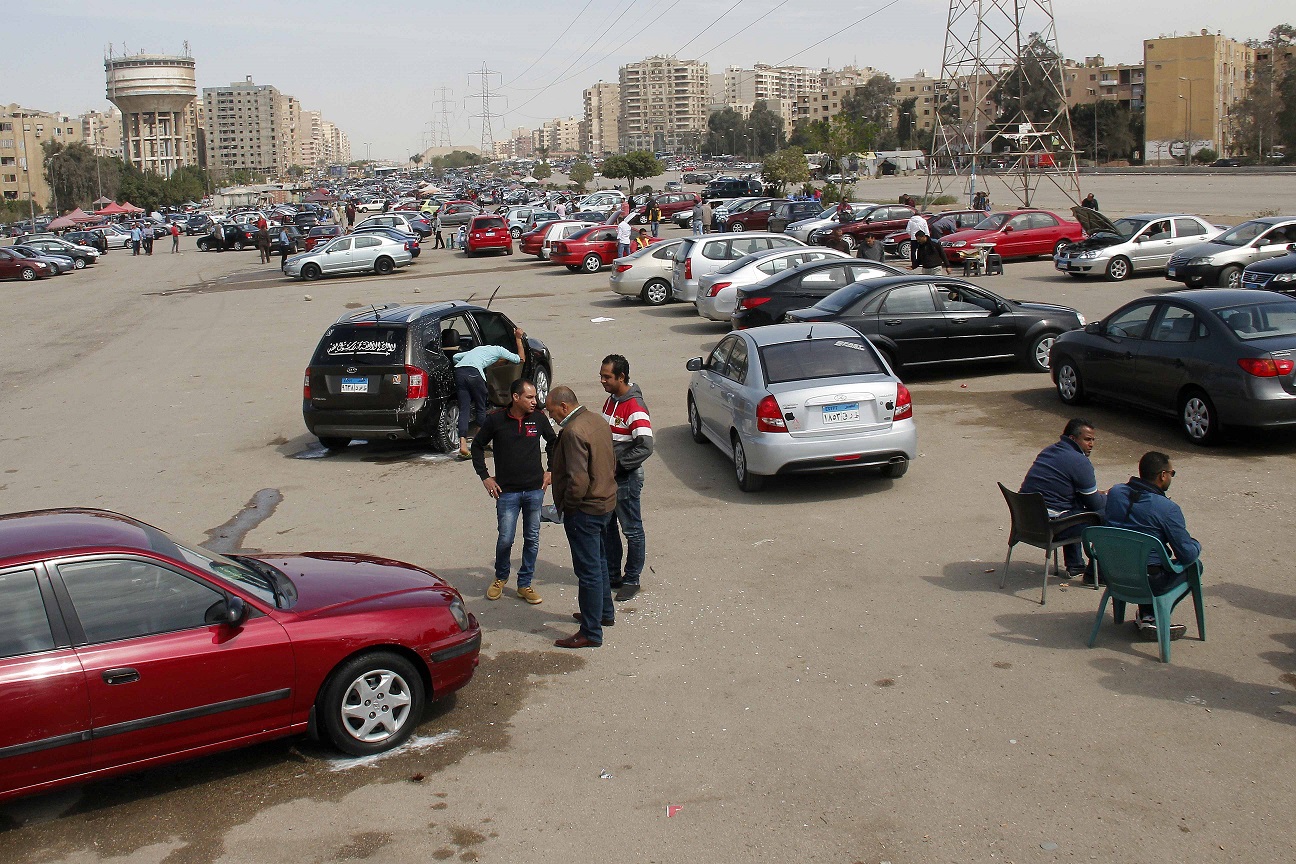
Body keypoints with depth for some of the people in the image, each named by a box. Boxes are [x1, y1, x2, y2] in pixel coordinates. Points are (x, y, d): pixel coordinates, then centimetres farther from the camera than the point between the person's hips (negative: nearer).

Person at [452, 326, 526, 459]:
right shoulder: (499, 350, 22)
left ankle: (463, 445, -15)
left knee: (464, 409, 0)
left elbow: (455, 357, 32)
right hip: (474, 372, -5)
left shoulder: (480, 349, 38)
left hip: (458, 372, 5)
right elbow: (521, 359, 29)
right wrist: (518, 339, 37)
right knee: (481, 408, 15)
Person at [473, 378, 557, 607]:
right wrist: (485, 477, 2)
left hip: (535, 490, 2)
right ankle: (500, 578, 26)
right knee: (505, 539, -1)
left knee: (532, 539, 7)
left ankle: (524, 584, 21)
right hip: (507, 491, -2)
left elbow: (553, 441, 18)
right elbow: (477, 446, 7)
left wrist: (550, 470, 11)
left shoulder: (539, 418, 0)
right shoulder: (496, 420, -6)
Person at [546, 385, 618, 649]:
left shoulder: (573, 432, -23)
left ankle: (591, 632, 5)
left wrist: (565, 506, -14)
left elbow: (578, 479, -28)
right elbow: (612, 462, 16)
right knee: (598, 561, 25)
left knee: (588, 570, -2)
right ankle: (605, 613, 40)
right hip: (605, 502, 10)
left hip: (584, 509, -10)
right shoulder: (597, 420, 7)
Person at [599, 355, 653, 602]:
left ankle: (632, 580, 14)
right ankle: (612, 575, 28)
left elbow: (645, 447, -27)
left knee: (632, 530, 4)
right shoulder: (611, 400, 8)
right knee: (606, 527, 16)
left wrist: (617, 464, -23)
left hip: (626, 478, -9)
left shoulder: (635, 408, -21)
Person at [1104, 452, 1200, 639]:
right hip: (1148, 584, -6)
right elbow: (1188, 555, -14)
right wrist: (1197, 545, 12)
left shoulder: (1115, 492, -1)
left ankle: (1145, 612, 26)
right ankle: (1152, 617, 12)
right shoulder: (1168, 509, -18)